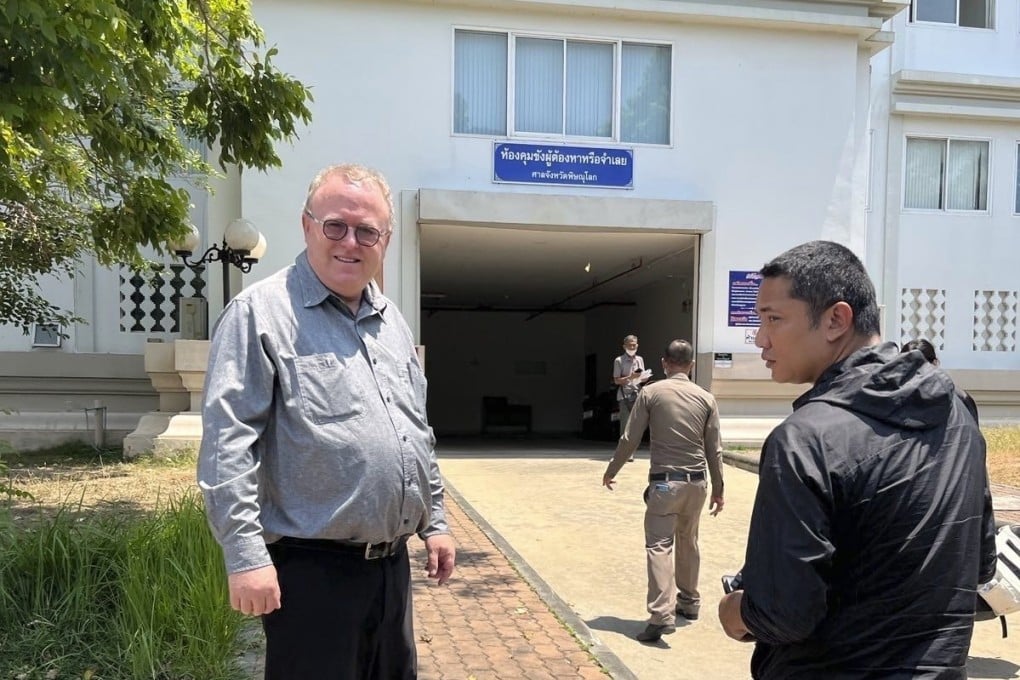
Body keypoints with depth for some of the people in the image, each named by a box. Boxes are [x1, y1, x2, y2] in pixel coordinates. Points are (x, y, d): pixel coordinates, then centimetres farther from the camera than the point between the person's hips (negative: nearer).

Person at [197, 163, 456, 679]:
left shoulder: (391, 321, 11)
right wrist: (245, 555, -21)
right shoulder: (262, 312, -11)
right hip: (312, 570, -7)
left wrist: (433, 520, 15)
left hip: (392, 565, 8)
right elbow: (227, 442, -16)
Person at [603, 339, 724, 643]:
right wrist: (718, 488, 15)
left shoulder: (651, 393, -5)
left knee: (659, 545, -6)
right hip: (697, 482, 4)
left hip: (665, 481, -4)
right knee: (688, 543, 21)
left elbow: (630, 439, -3)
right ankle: (689, 602, 34)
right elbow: (714, 449, 5)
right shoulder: (706, 398, 3)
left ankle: (660, 615, -17)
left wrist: (611, 471, 10)